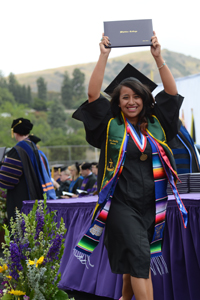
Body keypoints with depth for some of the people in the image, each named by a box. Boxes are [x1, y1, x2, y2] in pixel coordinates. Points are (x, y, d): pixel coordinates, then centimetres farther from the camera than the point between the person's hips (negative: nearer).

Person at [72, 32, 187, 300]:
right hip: (122, 205, -4)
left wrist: (158, 57, -3)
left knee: (135, 260, 16)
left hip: (151, 205, 4)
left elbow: (172, 93, 5)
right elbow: (93, 94, -8)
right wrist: (104, 56, -10)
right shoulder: (111, 125, 0)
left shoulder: (156, 124, 8)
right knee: (139, 257, -15)